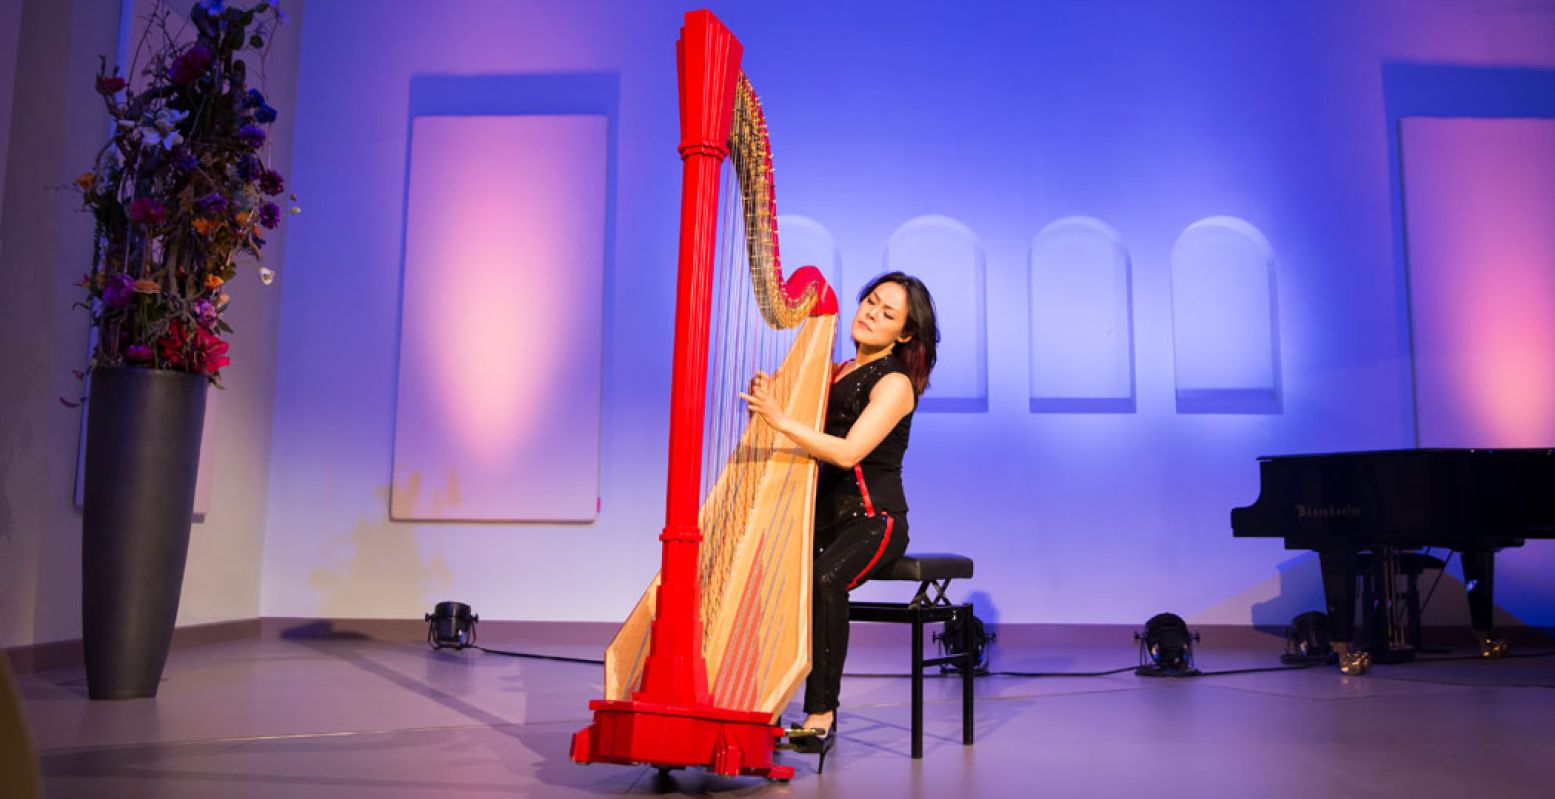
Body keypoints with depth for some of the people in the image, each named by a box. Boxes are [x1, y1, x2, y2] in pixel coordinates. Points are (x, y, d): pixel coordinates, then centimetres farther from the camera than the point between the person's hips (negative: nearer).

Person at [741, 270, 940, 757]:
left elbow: (848, 452, -21)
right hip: (822, 514, 6)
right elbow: (807, 439, 11)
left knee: (824, 580, -34)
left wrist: (781, 420, -30)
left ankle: (821, 714, -22)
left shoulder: (895, 383, -7)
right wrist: (768, 401, -8)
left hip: (873, 519, -6)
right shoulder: (833, 372, 13)